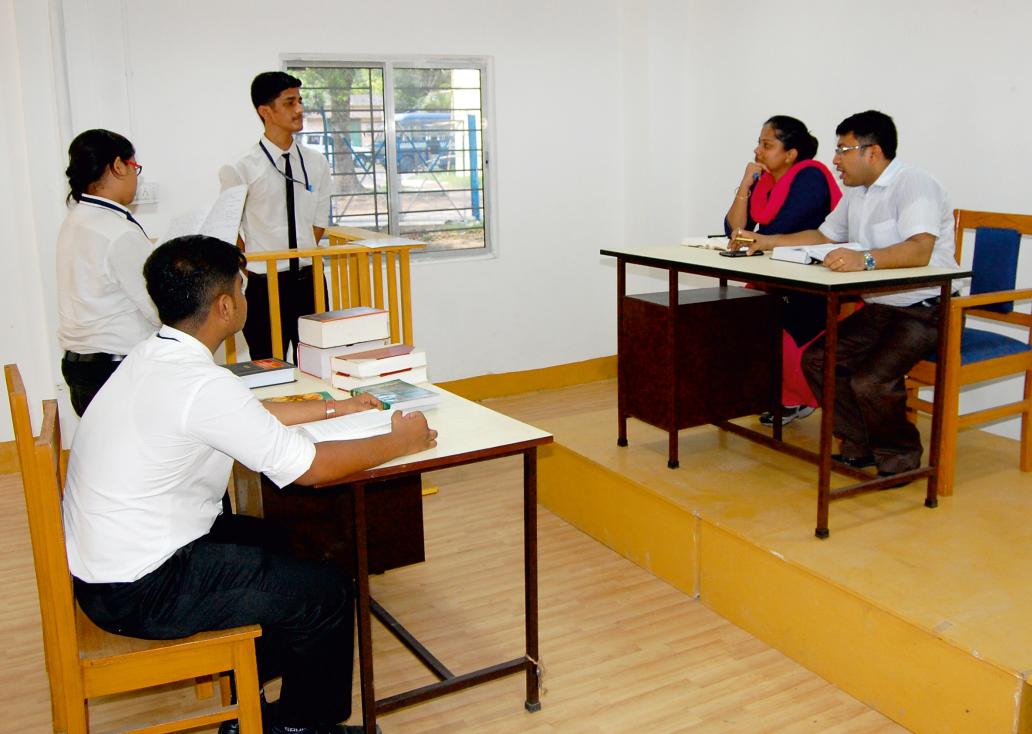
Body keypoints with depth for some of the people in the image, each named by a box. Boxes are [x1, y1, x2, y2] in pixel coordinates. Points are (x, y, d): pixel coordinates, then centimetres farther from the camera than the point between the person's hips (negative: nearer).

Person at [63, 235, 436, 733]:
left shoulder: (154, 356, 2)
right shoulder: (201, 385, -27)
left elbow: (249, 413, 18)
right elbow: (312, 467, -22)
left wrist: (332, 408, 24)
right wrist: (399, 441, -7)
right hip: (138, 592, -10)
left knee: (262, 538, 28)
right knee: (327, 594, -1)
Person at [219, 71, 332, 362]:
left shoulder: (316, 164, 4)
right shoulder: (240, 169, -8)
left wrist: (302, 259, 4)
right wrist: (252, 272, 2)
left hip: (309, 280, 4)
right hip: (264, 286, -4)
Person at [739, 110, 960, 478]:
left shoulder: (913, 185, -17)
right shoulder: (856, 193, 13)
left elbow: (919, 251, -33)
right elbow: (824, 236, 26)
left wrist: (865, 259, -49)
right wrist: (769, 242, 17)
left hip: (924, 310, -9)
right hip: (879, 308, 10)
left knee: (870, 381, -26)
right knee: (817, 359, -1)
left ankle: (899, 457, 2)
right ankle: (860, 448, 12)